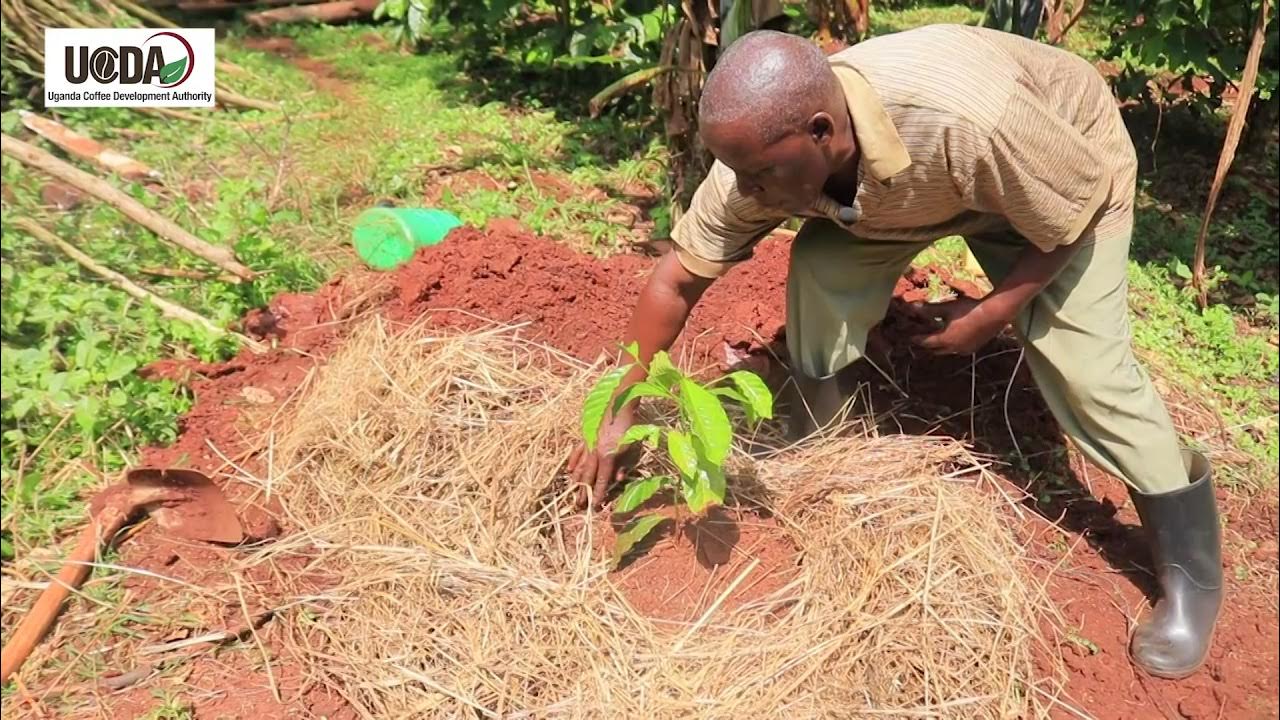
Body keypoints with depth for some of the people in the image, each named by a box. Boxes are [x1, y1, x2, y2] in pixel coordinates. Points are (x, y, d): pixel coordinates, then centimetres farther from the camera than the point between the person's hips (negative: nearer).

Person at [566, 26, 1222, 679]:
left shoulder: (965, 119, -45)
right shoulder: (764, 151, -29)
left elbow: (1078, 210, -26)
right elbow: (677, 281, -18)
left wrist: (991, 313, -21)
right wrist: (620, 414, -15)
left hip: (1069, 177, -4)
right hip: (913, 195, 4)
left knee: (1083, 363, -15)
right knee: (820, 266, -20)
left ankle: (1191, 574, 6)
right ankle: (813, 431, 6)